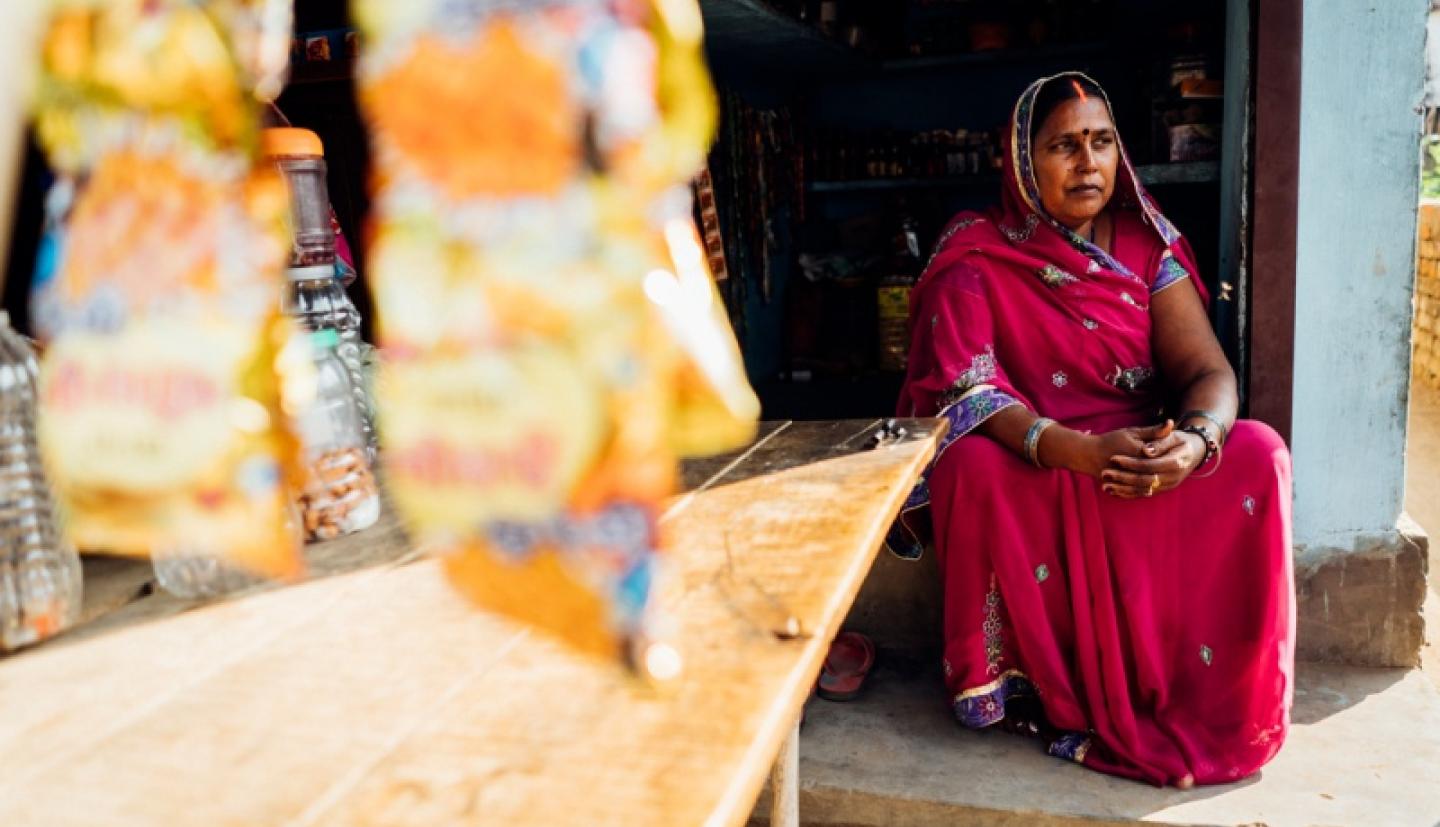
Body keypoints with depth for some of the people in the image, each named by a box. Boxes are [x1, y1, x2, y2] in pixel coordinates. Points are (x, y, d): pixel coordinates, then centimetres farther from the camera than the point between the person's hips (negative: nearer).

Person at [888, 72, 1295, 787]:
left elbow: (1207, 370, -5)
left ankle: (1219, 702, -8)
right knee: (973, 468, -35)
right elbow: (965, 389, -19)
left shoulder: (1147, 244, 3)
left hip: (1145, 454, 3)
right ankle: (1037, 691, -15)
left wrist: (1196, 440, -30)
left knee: (1257, 458, -22)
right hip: (1028, 463, -3)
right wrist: (1082, 451, -34)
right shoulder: (976, 258, -7)